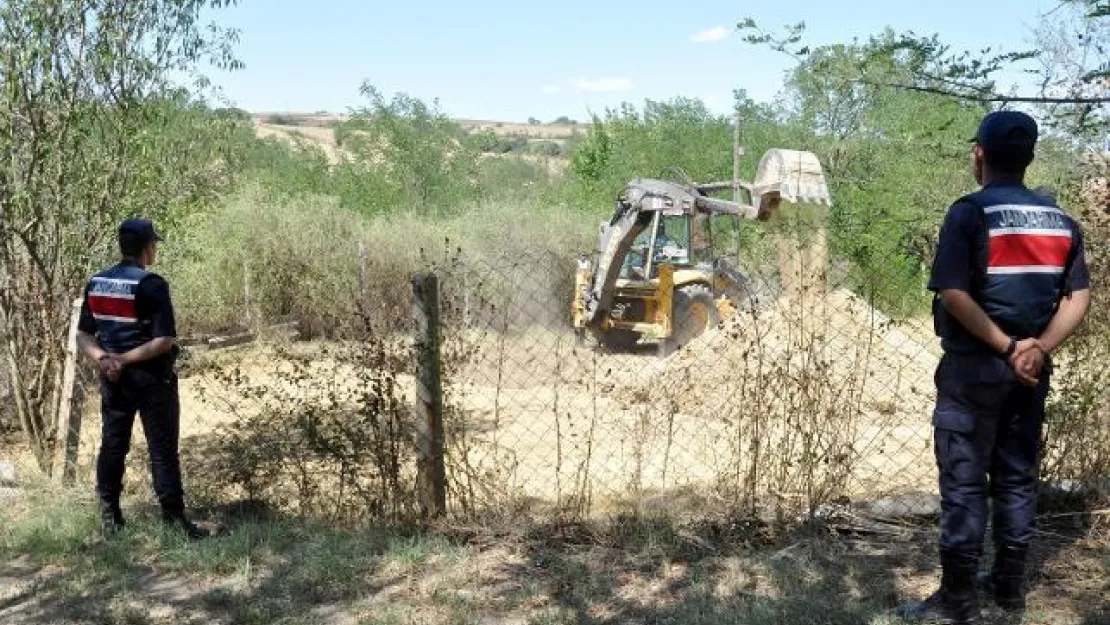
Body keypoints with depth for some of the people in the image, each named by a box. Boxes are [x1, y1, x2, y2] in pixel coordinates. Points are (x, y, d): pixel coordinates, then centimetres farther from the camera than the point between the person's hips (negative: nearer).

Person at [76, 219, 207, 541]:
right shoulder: (151, 284, -15)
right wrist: (123, 359, -15)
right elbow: (164, 341, -21)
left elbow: (83, 335, 7)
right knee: (162, 449, 1)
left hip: (113, 380, 6)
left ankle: (109, 515, 20)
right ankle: (174, 517, 4)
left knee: (113, 446, 14)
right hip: (151, 380, -6)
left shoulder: (96, 283, 5)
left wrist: (103, 359, -8)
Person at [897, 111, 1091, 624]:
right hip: (1031, 369, 6)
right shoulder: (1060, 219, 7)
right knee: (1017, 478, 15)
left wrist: (1005, 347, -14)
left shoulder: (970, 212, -11)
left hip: (974, 366, -6)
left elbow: (953, 293, -21)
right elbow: (1079, 297, 1)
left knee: (964, 483, 0)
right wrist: (1038, 349, -9)